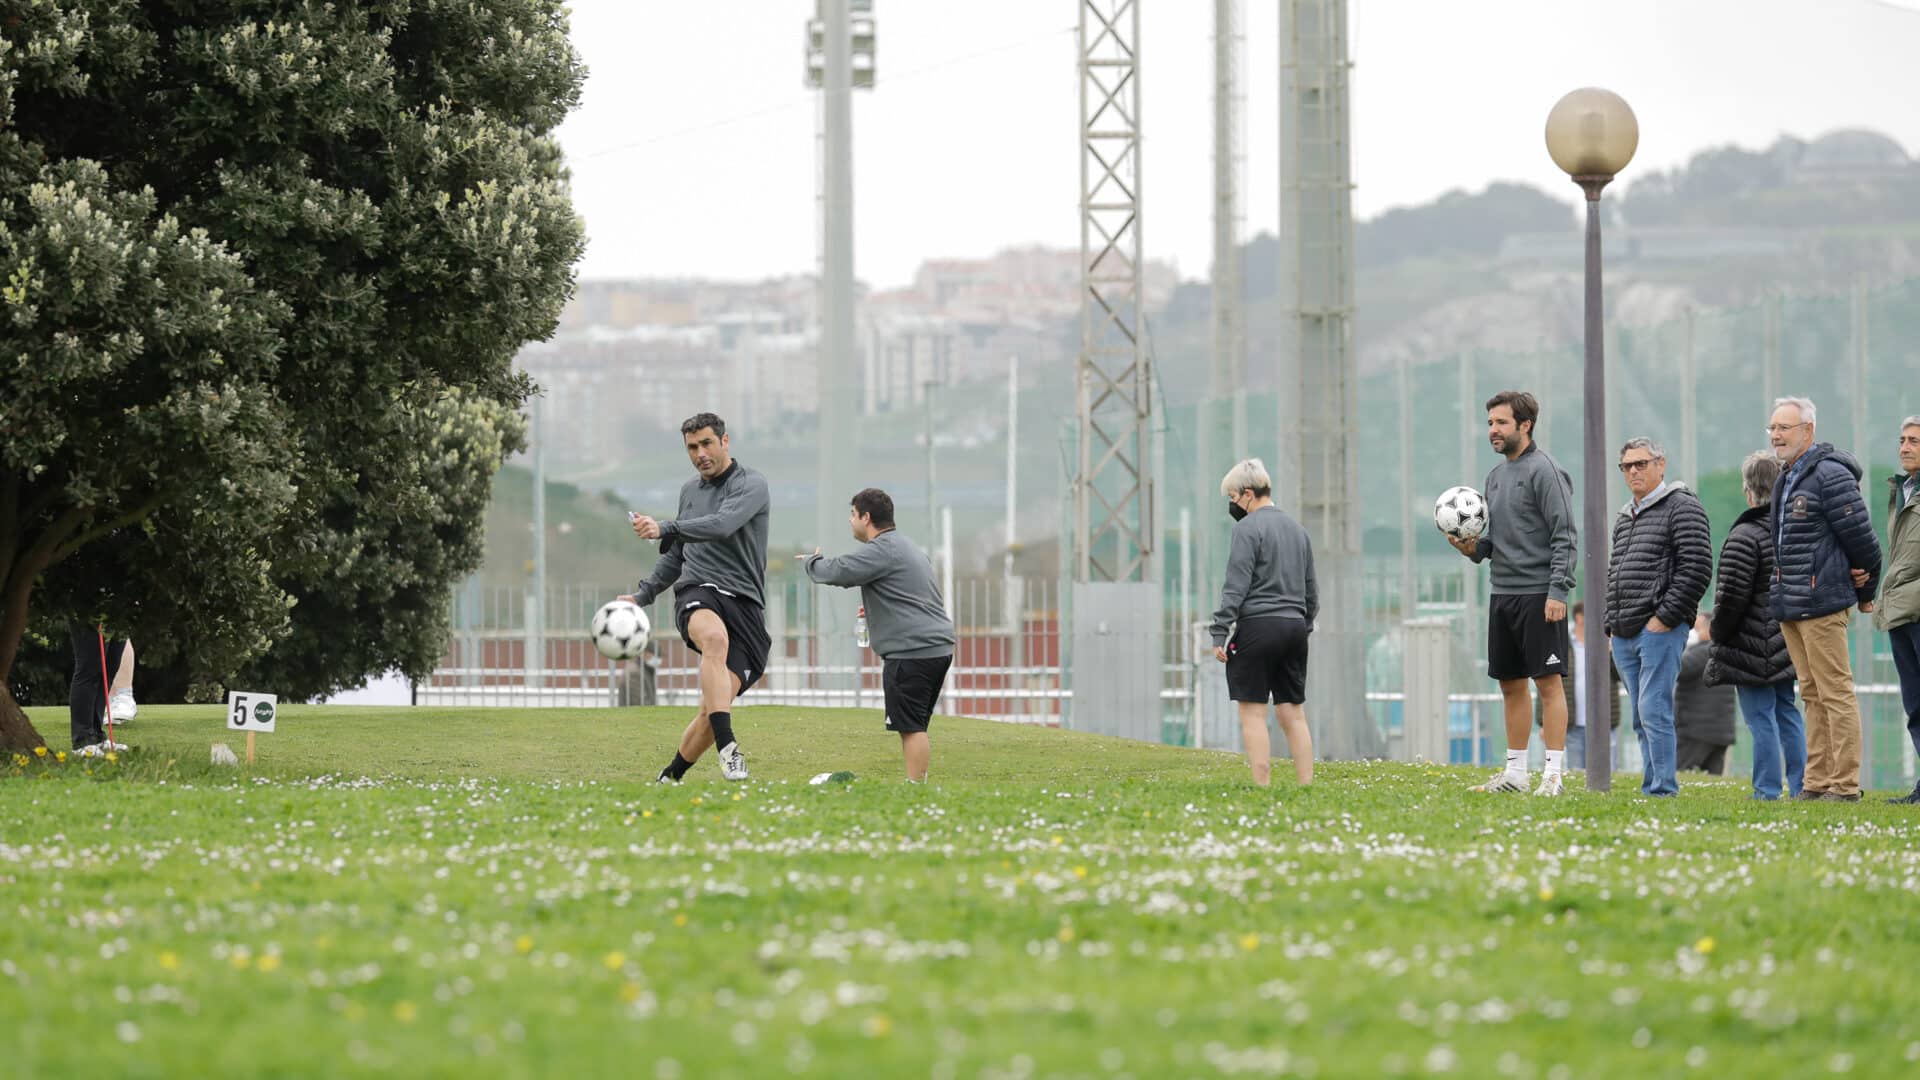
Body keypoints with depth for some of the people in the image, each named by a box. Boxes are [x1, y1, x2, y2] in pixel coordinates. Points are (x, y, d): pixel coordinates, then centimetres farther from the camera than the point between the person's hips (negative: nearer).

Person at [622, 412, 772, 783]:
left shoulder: (751, 485, 0)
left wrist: (664, 528, -29)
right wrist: (642, 595, 26)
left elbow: (722, 525, -21)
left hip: (744, 602, -2)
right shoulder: (689, 491, 20)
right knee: (715, 636, -37)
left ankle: (671, 776, 14)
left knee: (712, 711, -11)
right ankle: (728, 749, -46)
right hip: (696, 594, 2)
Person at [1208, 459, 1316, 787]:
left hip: (1257, 625, -7)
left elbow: (1236, 587, -12)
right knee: (1293, 713, 8)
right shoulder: (1297, 529, 18)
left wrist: (1220, 635, -12)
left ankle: (1262, 789, -11)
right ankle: (1306, 786, 4)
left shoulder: (1247, 529, -6)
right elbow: (1311, 591, 22)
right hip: (1294, 625, 7)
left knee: (1253, 713, -5)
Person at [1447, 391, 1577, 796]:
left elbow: (1565, 537, -14)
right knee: (1511, 684, 11)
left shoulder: (1544, 471, -10)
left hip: (1539, 595, -9)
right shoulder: (1496, 475, 16)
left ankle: (1555, 773, -7)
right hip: (1503, 595, 9)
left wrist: (1557, 591, -20)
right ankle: (1516, 771, 18)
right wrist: (1473, 547, 3)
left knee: (1548, 682, -7)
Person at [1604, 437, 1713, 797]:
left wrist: (1664, 618, -15)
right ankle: (1652, 788, 13)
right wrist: (1611, 625, 16)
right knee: (1642, 717, 9)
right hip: (1624, 636, 9)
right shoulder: (1624, 518, 22)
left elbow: (1697, 568, -13)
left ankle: (1663, 788, -12)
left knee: (1654, 710, -13)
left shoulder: (1683, 507, -4)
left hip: (1660, 631, -9)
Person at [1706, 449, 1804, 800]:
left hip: (1753, 646, -8)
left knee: (1761, 717, -5)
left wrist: (1717, 631, -3)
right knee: (1787, 712, 15)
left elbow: (1732, 595, -18)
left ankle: (1768, 789, -5)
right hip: (1787, 643, 8)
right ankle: (1800, 784, 13)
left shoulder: (1745, 536, -17)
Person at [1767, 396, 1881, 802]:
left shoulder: (1830, 475, -13)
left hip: (1821, 601, -10)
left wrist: (1866, 592, 0)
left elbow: (1861, 536, -12)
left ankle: (1845, 785, -8)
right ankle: (1816, 783, 14)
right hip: (1790, 602, 10)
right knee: (1812, 695, 11)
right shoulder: (1786, 478, 17)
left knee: (1835, 693, -8)